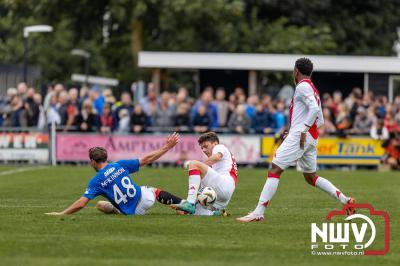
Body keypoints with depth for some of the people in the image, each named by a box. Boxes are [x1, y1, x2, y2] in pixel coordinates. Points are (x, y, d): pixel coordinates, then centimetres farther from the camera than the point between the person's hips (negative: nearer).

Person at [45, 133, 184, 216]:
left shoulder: (95, 181, -9)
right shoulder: (120, 165, -2)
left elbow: (80, 204, -16)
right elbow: (145, 160, 1)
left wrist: (61, 214, -9)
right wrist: (167, 147, 10)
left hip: (131, 212, -2)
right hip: (144, 198, 2)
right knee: (155, 191, 34)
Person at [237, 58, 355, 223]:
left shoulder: (302, 86, -6)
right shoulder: (313, 89, 22)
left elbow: (314, 108, -21)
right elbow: (320, 121, 23)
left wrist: (303, 130, -23)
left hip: (299, 135, -10)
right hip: (312, 138, 10)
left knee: (275, 169, -12)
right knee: (310, 177, 19)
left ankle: (258, 213, -19)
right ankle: (345, 200, 13)